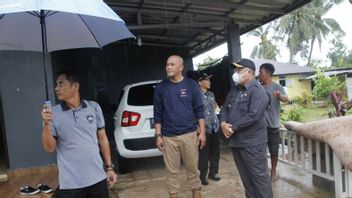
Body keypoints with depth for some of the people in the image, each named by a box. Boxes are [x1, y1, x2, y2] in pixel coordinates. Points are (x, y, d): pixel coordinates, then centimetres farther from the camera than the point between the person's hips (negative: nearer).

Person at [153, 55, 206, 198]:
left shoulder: (191, 84, 0)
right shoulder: (161, 87, 2)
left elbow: (199, 110, 2)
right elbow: (158, 114, 4)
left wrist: (202, 132, -2)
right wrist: (158, 135, 1)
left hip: (189, 134, 0)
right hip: (168, 137, 1)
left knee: (192, 168, 12)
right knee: (172, 170, 10)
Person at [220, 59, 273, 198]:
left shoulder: (257, 90, -14)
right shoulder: (234, 90, 13)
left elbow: (253, 116, -24)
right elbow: (224, 108, 12)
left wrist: (233, 127, -17)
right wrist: (223, 123, -8)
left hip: (252, 141, -8)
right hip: (236, 140, 8)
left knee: (258, 175, 4)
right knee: (245, 175, 18)